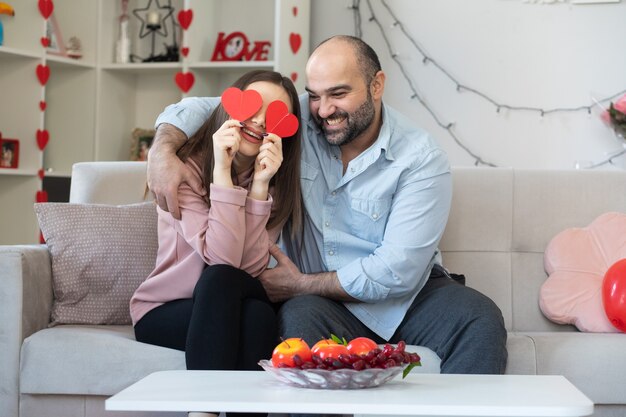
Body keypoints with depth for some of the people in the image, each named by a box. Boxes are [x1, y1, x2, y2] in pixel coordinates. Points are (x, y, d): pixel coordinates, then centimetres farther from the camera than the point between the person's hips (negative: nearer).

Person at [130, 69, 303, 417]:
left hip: (229, 315, 3)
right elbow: (224, 261, -24)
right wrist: (222, 171, -27)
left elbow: (249, 268, -15)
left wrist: (259, 186, -22)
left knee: (259, 314, -32)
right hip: (164, 311, -2)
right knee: (219, 279, -33)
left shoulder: (277, 185, 1)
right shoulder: (185, 169, -11)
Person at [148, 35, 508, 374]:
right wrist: (163, 150, -20)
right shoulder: (296, 122, -2)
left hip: (412, 295, 0)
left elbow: (397, 271, -18)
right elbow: (199, 109, 3)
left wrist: (301, 284, -13)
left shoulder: (422, 159, -12)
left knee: (481, 319, -28)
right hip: (325, 303, 1)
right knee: (299, 316, -34)